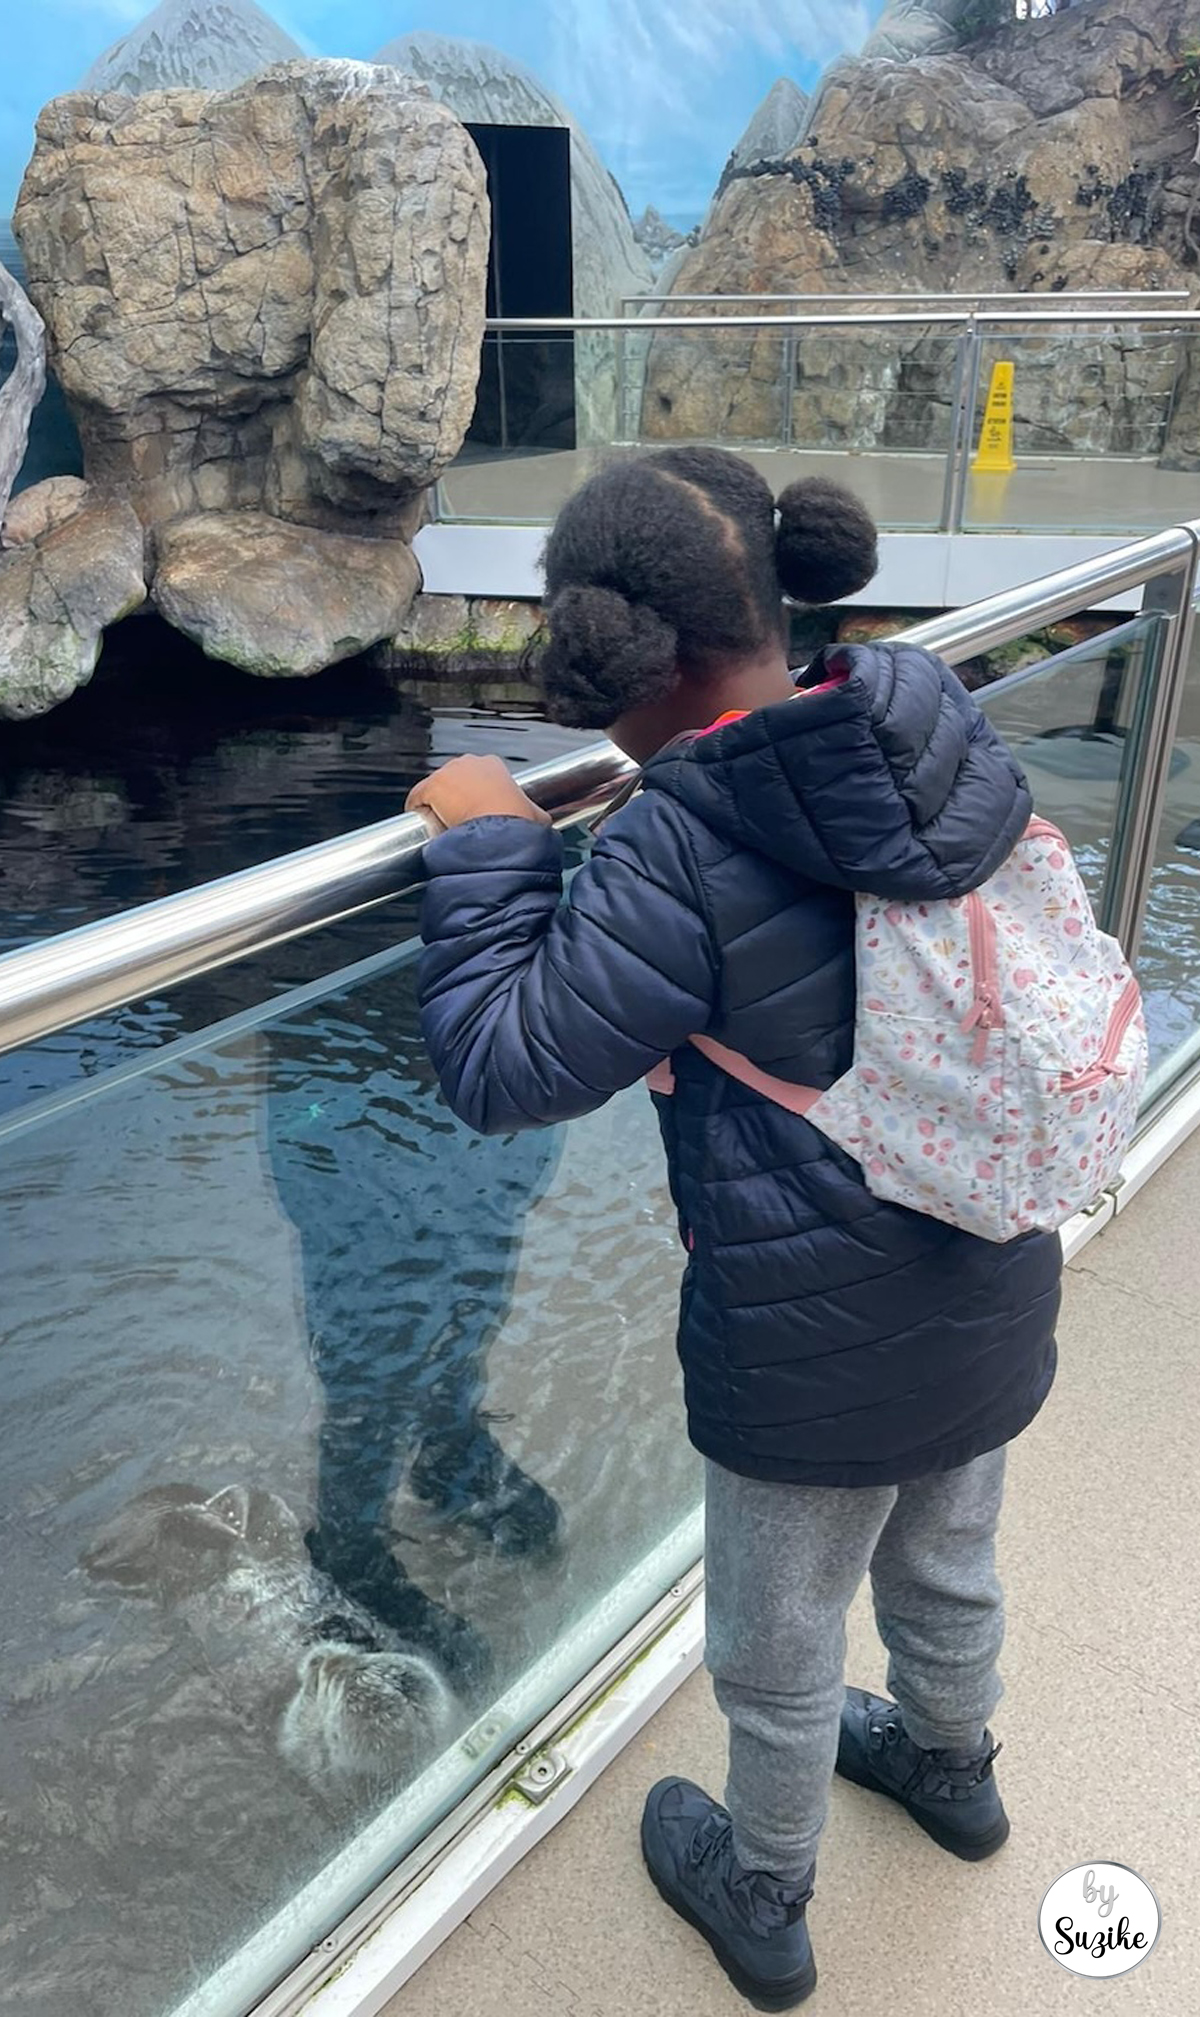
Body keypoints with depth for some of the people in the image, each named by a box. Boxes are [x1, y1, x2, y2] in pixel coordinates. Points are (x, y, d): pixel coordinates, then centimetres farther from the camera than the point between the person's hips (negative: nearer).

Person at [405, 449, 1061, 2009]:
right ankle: (950, 1766, 63)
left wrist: (489, 843, -11)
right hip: (996, 1296, 7)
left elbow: (504, 1067, -21)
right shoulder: (955, 739, -8)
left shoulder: (682, 850, -27)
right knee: (948, 1570, 33)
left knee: (780, 1652, 21)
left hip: (817, 1351, -6)